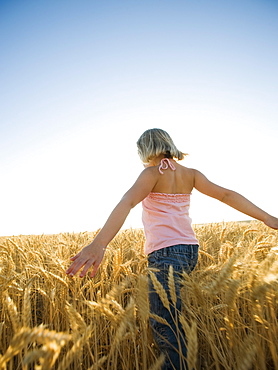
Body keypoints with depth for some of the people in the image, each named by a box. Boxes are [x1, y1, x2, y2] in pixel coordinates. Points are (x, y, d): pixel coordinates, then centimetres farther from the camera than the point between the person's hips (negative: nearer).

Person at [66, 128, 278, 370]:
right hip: (190, 250, 8)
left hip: (166, 252, -8)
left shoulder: (152, 173, -8)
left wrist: (100, 243, -38)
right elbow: (227, 195, 4)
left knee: (163, 325, 0)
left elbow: (127, 202, -24)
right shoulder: (191, 174, 10)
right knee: (166, 315, 27)